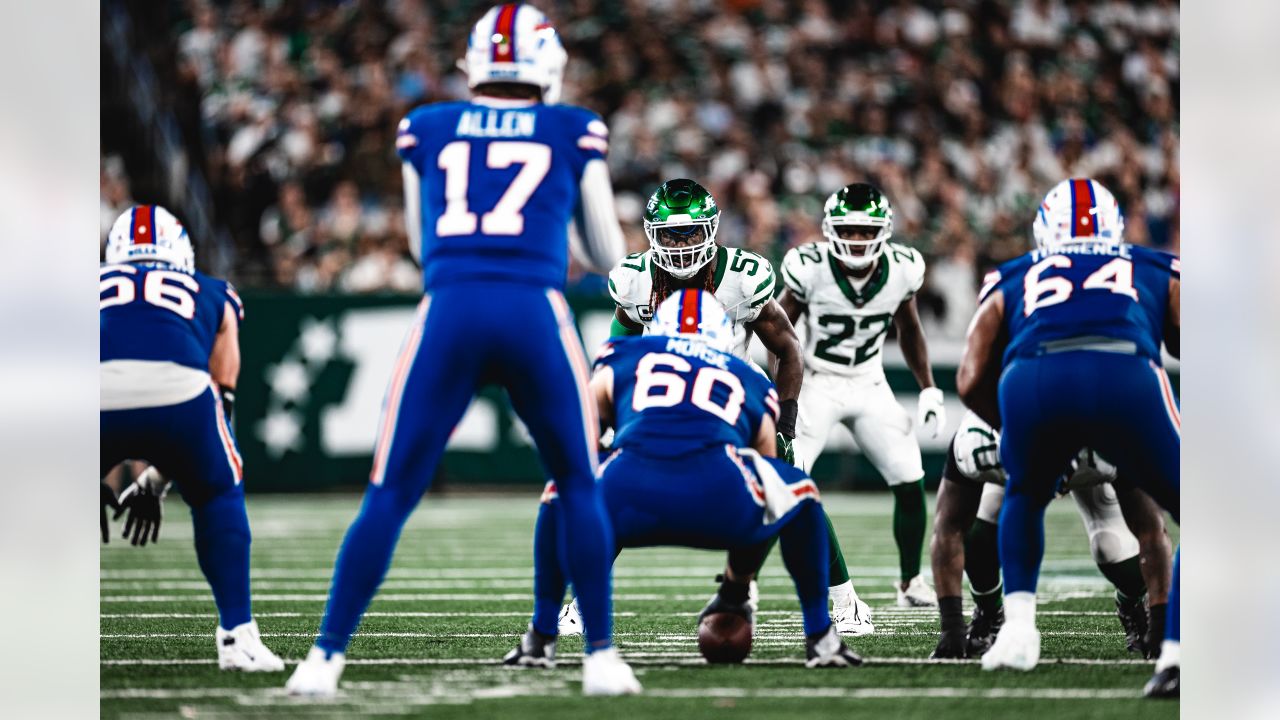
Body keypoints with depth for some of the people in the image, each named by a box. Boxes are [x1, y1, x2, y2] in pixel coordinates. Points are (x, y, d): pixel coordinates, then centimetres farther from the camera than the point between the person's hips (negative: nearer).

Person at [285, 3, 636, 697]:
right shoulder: (574, 133, 15)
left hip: (449, 314, 1)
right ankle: (601, 657, 12)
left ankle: (326, 655, 0)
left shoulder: (427, 130, 19)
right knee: (579, 485, 17)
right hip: (536, 312, -1)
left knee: (391, 495, 6)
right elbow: (606, 256, 23)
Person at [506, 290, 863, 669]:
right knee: (799, 492, 33)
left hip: (630, 494, 0)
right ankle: (820, 637, 31)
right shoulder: (749, 382, 36)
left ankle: (540, 639, 30)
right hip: (719, 501, 0)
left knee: (562, 494, 36)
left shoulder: (622, 358, 33)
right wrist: (738, 582, 57)